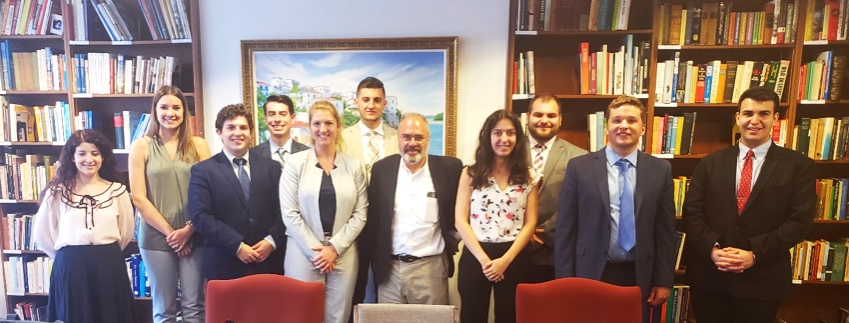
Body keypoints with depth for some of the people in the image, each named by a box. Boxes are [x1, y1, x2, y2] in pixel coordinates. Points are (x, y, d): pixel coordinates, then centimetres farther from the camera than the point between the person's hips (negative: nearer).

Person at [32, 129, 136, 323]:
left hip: (109, 266, 1)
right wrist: (69, 255, 10)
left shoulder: (117, 190, 3)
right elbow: (41, 234, 8)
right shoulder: (58, 191, 1)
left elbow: (127, 230, 11)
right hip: (70, 267, 0)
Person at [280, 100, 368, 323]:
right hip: (304, 255, -1)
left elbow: (360, 214, 2)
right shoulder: (295, 163, -1)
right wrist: (315, 250, -9)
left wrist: (334, 248, -7)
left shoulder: (353, 165, 5)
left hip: (343, 255, 2)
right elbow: (289, 214, -5)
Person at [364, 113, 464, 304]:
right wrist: (374, 255, 6)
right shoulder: (382, 168, 2)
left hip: (431, 267, -1)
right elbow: (371, 216, 8)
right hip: (390, 268, 2)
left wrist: (452, 240, 3)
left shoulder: (449, 168, -4)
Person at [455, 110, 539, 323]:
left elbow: (530, 223, 1)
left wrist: (505, 260, -10)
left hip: (513, 259, 1)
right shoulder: (471, 174, 1)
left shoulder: (528, 177, 4)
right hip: (474, 257, -1)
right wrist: (483, 259, -11)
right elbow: (460, 221, -3)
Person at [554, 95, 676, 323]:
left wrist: (663, 280, 3)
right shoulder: (579, 167, -3)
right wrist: (565, 280, -5)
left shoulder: (660, 169, 3)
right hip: (592, 274, -1)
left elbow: (665, 229, 5)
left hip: (639, 277, 2)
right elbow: (566, 229, -3)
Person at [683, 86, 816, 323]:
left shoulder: (799, 166, 2)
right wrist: (712, 248, -13)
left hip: (763, 280, -1)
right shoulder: (711, 163, 7)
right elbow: (691, 213, 1)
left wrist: (755, 254, -15)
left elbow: (799, 221, -5)